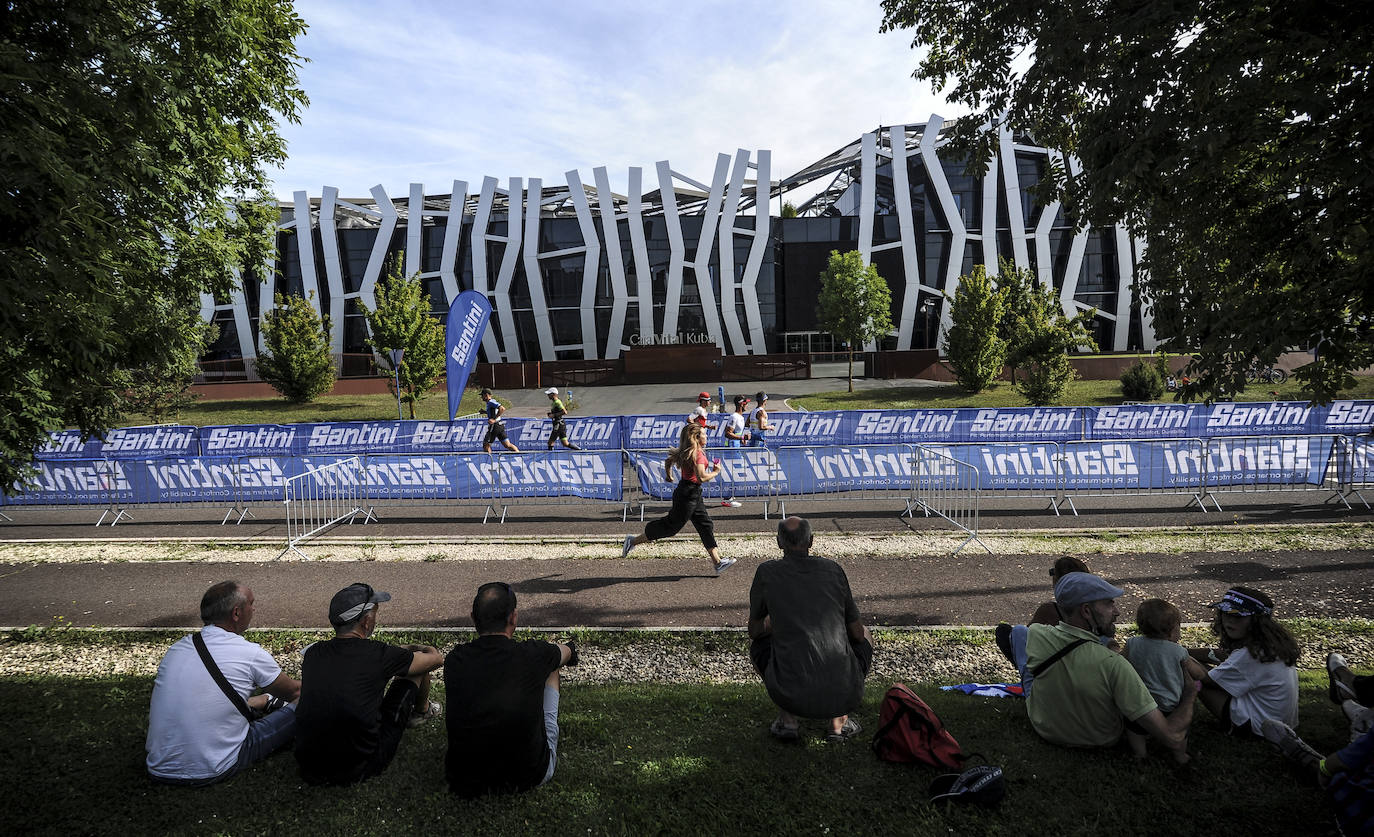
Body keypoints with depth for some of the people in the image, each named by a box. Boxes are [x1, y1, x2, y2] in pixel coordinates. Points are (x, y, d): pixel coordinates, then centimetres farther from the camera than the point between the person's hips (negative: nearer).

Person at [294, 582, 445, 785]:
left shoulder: (313, 653, 0)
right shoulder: (379, 655, -15)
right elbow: (436, 658, 3)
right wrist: (415, 649, 26)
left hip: (309, 768, 5)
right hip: (361, 770, -5)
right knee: (416, 670, 8)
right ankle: (422, 710, 40)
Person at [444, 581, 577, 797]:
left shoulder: (455, 660, -9)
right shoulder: (534, 655, -16)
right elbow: (566, 652, 12)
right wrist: (569, 650, 39)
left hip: (465, 781, 2)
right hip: (530, 777, -2)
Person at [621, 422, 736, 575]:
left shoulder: (685, 451, 9)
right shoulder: (698, 454, -19)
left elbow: (668, 461, 20)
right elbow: (702, 477, -29)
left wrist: (669, 476, 35)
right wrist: (715, 472, -12)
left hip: (693, 495, 10)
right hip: (688, 494, -10)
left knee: (706, 525, 11)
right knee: (672, 525, 0)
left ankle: (717, 562, 15)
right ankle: (633, 541, 11)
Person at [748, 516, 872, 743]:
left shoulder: (767, 572, 2)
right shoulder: (833, 569, 7)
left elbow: (754, 630, 14)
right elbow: (857, 633, 14)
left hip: (791, 696, -1)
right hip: (843, 693, 1)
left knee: (757, 643, 29)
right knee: (866, 636, 31)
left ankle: (788, 720, 16)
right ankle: (838, 723, 20)